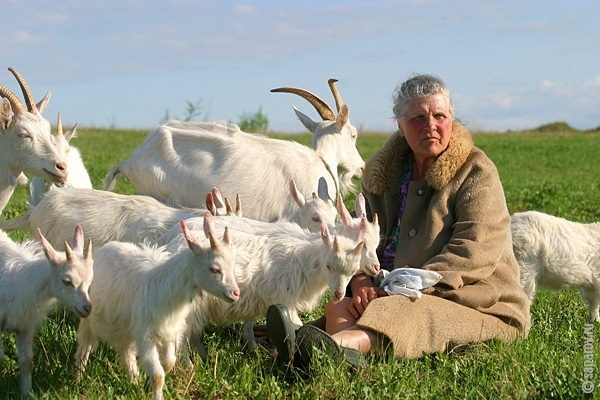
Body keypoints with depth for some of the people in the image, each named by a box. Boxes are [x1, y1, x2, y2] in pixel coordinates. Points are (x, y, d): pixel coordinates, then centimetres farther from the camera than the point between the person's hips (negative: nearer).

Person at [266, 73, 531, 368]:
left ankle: (337, 344, -69)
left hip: (477, 308, -5)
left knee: (402, 311, -39)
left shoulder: (476, 173, -2)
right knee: (338, 307, -27)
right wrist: (361, 282, -14)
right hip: (402, 297, 5)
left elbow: (474, 252, -15)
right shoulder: (383, 172, 14)